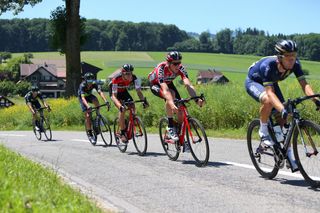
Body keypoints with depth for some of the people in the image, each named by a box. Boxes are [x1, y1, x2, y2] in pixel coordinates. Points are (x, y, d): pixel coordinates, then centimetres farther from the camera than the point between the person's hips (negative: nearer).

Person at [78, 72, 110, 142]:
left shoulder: (95, 84, -28)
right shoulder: (82, 85, -36)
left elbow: (100, 92, -41)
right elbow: (83, 98, -48)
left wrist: (106, 101, -58)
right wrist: (87, 106, -65)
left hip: (89, 95, 3)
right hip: (82, 97, -3)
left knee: (95, 100, -34)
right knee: (87, 116, -15)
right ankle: (90, 133, -3)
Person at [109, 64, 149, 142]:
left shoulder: (134, 78, -27)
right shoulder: (116, 79, -38)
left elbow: (138, 91, -26)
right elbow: (114, 96, -39)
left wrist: (144, 100, -45)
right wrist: (120, 106, -56)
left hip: (124, 91, 4)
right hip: (114, 92, -4)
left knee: (132, 106, -16)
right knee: (122, 109, -24)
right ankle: (122, 132, -15)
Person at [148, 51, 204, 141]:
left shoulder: (181, 68, -28)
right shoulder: (161, 69, -39)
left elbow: (188, 85, -39)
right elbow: (165, 90, -51)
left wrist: (196, 99, -56)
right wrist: (171, 104, -66)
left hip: (169, 83, 5)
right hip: (155, 84, -5)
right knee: (171, 95, -35)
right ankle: (170, 127, -25)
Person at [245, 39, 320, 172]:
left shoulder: (295, 64, -27)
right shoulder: (268, 65, -41)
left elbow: (304, 84, -31)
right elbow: (270, 92, -47)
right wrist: (282, 109, -61)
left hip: (272, 83, 5)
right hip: (253, 82, -5)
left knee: (283, 117, -6)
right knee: (268, 101, -38)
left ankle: (289, 155, 5)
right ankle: (263, 132, -14)